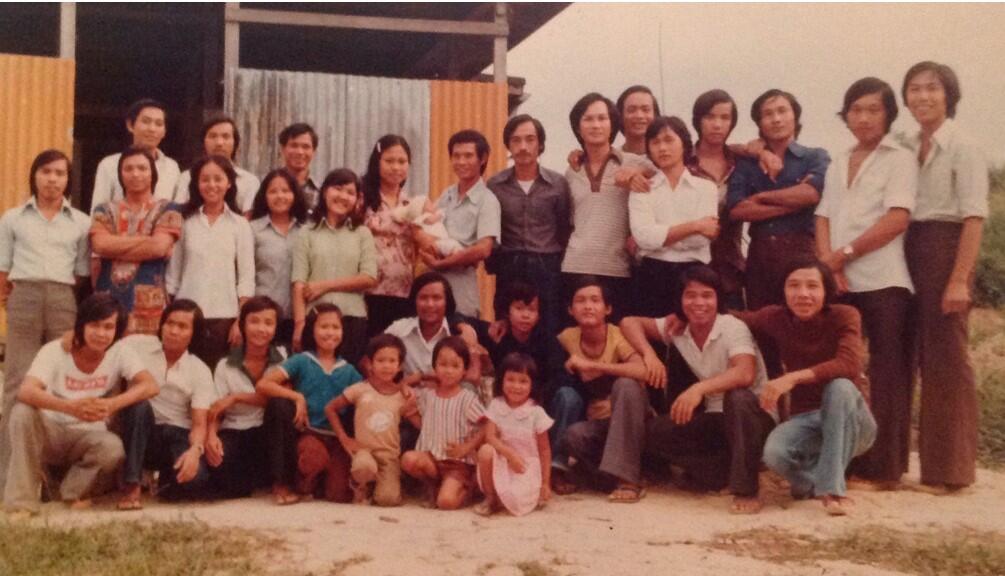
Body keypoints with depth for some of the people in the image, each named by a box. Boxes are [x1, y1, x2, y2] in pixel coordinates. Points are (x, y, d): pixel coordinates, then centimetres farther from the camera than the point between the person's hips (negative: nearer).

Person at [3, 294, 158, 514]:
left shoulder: (120, 352, -10)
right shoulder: (55, 351, -15)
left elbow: (150, 385, -23)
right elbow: (26, 391, -32)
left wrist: (113, 404, -43)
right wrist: (70, 407, -51)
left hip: (87, 437, 0)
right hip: (50, 435, 0)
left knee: (113, 448, -34)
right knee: (23, 412, -32)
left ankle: (74, 491, -2)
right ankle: (21, 501, -22)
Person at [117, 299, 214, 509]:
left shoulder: (200, 372, -2)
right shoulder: (138, 345, -1)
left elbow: (200, 423, -10)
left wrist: (195, 449, -30)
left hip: (176, 435, 0)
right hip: (140, 432, 0)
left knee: (195, 479, -32)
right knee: (139, 404, -34)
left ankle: (165, 478, 7)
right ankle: (131, 485, -29)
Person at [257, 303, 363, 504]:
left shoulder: (348, 370, 9)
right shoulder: (301, 361, 0)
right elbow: (262, 385, -9)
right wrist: (297, 397, -17)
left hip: (337, 438, 3)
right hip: (307, 432, -2)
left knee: (340, 494, -18)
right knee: (315, 458, -37)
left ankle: (319, 483, 17)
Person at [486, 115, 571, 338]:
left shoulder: (558, 183, 3)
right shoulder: (495, 185, 4)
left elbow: (565, 231, 5)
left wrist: (560, 267, -1)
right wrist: (494, 266, 0)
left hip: (548, 269, 0)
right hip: (509, 269, 1)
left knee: (550, 335, 1)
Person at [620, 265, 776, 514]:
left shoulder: (733, 328, -19)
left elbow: (745, 374, -37)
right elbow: (630, 323, 0)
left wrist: (699, 388, -50)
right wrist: (649, 354, -18)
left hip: (752, 416, -5)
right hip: (716, 420, 5)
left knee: (737, 397, -39)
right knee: (653, 432, -16)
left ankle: (745, 490, -31)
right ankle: (722, 470, -8)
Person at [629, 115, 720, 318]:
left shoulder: (705, 187, 7)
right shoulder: (642, 189, 6)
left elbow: (701, 238, -6)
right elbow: (644, 236, -10)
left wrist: (661, 236, -5)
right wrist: (695, 226, -10)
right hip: (653, 275, 0)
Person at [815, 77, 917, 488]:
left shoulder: (900, 159, 2)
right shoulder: (838, 164, 18)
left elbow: (896, 220, -10)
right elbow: (823, 218, 10)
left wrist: (845, 253, -9)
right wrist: (829, 264, -7)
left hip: (883, 282, -5)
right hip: (840, 282, 5)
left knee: (887, 374, -3)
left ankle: (885, 465, 2)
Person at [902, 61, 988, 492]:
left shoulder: (963, 148, -6)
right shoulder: (908, 148, 12)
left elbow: (974, 216, -12)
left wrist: (959, 279, -18)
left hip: (945, 248, -6)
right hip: (910, 251, 6)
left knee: (946, 358, -3)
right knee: (926, 358, 9)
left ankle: (951, 468, 5)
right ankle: (932, 462, 18)